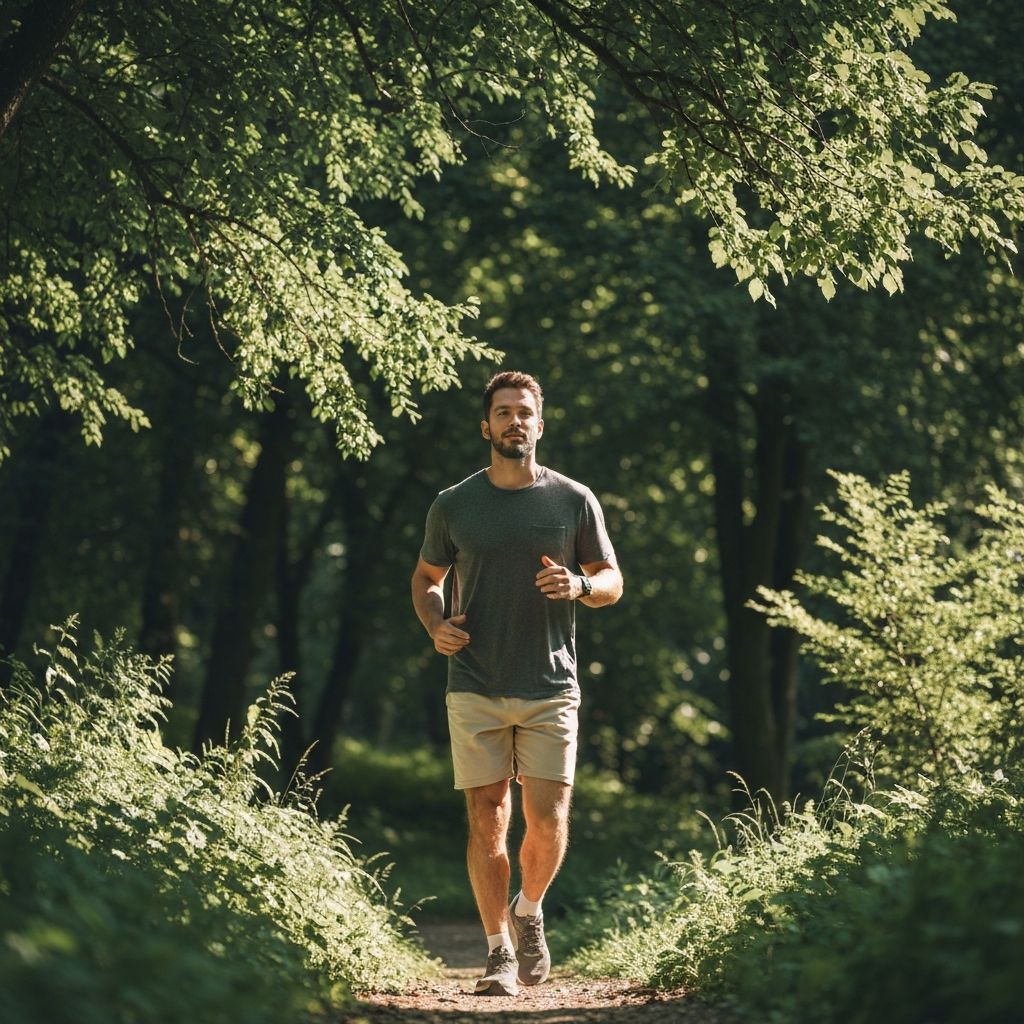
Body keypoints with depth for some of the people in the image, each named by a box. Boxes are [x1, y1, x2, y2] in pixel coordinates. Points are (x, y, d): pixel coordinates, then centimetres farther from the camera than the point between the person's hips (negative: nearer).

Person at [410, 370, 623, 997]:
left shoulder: (574, 501, 4)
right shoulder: (454, 506, 5)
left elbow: (613, 581, 12)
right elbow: (427, 578, 19)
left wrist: (579, 585, -11)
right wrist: (436, 626, -2)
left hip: (551, 690, 0)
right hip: (475, 691, 0)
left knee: (548, 822, -7)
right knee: (488, 822, -1)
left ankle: (530, 911, 22)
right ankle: (500, 953, 9)